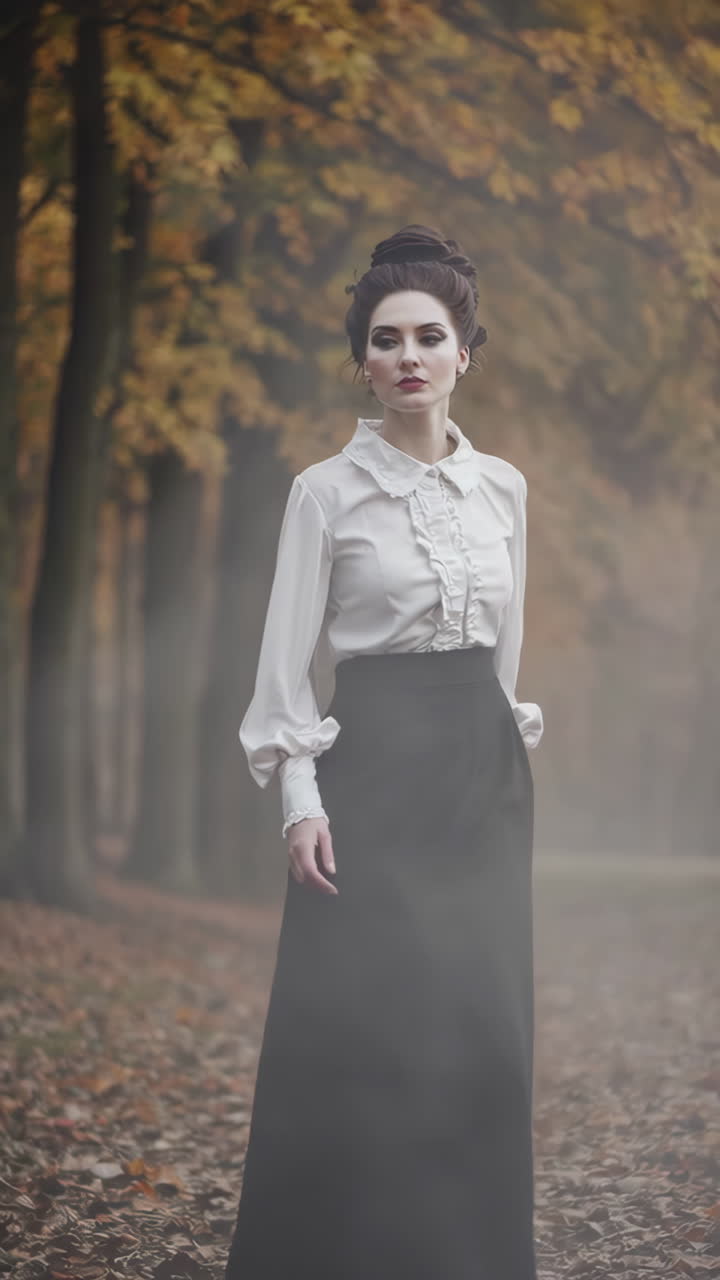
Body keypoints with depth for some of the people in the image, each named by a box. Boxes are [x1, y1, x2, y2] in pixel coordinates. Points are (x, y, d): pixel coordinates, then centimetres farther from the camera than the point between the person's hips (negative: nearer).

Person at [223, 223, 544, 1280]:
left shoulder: (501, 487, 9)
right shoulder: (327, 491, -3)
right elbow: (289, 657, -5)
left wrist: (505, 754, 15)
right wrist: (300, 797, -14)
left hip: (485, 767, 4)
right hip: (376, 762, -4)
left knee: (482, 1031, 3)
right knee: (359, 1030, -8)